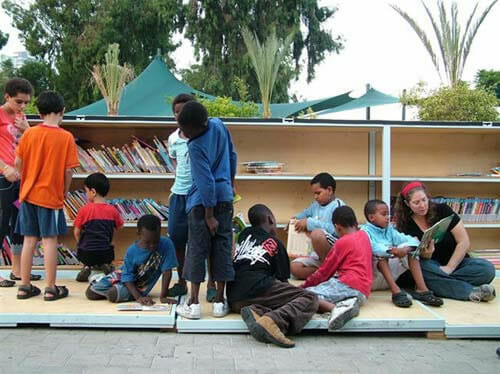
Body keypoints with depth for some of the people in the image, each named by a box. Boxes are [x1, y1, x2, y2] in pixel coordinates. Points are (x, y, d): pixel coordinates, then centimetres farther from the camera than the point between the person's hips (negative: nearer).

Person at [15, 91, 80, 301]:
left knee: (29, 240, 11)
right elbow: (68, 170, -9)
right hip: (51, 195, -3)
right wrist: (65, 191, 7)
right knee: (50, 240, 3)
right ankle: (51, 288, 9)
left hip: (28, 194, 3)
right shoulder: (66, 137, -9)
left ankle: (24, 286, 19)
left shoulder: (29, 134, -1)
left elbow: (18, 163, 2)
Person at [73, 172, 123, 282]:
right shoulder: (112, 210, -1)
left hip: (86, 253, -2)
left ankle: (86, 266, 3)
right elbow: (120, 227, 12)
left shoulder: (85, 209, -8)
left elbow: (76, 233, -1)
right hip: (106, 254, 2)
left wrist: (80, 244, 18)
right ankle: (105, 265, 4)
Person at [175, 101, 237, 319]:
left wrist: (209, 216, -13)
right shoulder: (219, 125, -3)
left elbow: (206, 183, -20)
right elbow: (232, 155, 10)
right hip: (225, 197, 6)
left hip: (202, 201, -6)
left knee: (197, 249, 3)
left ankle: (193, 303, 6)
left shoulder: (196, 146, -21)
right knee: (222, 247, 8)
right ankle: (220, 301, 12)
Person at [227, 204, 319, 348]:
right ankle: (273, 320, -29)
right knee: (310, 299, -2)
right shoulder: (276, 244, 11)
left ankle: (256, 310, -7)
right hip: (257, 287, -6)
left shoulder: (244, 235, 26)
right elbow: (282, 279, 10)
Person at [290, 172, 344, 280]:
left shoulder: (338, 205, -7)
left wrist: (310, 223, -19)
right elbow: (305, 214, 37)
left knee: (317, 234, -35)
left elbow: (336, 229, -23)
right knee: (295, 267, -15)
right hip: (316, 254, 7)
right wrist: (295, 219, 16)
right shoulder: (315, 205, 15)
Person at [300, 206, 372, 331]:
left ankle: (335, 308, -39)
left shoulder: (342, 242, -1)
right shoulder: (364, 235, 17)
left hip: (348, 284, -9)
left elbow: (324, 272, 4)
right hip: (363, 292, 9)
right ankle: (349, 303, -12)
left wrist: (304, 285, 16)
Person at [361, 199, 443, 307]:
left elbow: (404, 239, -1)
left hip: (391, 273, 6)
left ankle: (422, 289, -18)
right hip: (373, 278, -6)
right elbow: (372, 246, -26)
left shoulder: (390, 230, 15)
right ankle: (396, 291, -40)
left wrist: (407, 248, -23)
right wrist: (391, 250, -38)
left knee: (411, 249, -7)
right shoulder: (366, 231, -4)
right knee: (380, 254, -32)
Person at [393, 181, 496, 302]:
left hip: (456, 262, 1)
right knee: (421, 268, -36)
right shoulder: (405, 225, -4)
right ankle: (472, 291, -37)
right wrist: (425, 254, -33)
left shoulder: (442, 211, -5)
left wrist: (449, 267, -18)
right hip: (432, 267, -1)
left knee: (487, 268, -27)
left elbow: (464, 242, -9)